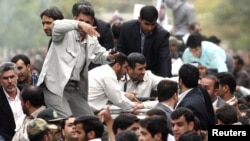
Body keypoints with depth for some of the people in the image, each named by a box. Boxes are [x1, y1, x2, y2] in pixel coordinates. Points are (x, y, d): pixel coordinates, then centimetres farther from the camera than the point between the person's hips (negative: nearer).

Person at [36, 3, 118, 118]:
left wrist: (108, 57, 2)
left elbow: (99, 55, 27)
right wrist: (79, 24, -47)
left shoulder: (92, 40, 11)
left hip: (73, 89, 7)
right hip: (54, 86, -7)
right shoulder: (66, 33, -8)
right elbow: (57, 26, -31)